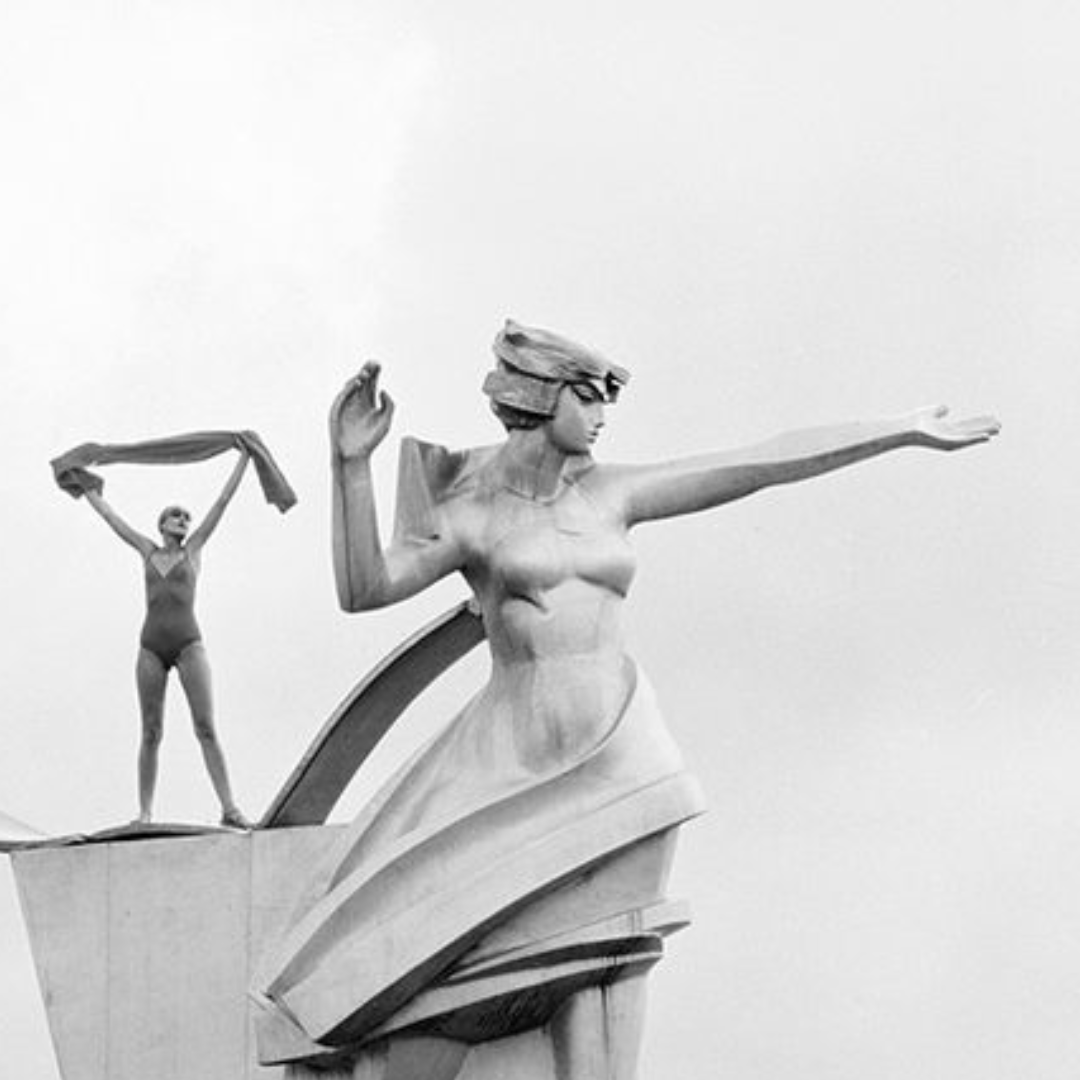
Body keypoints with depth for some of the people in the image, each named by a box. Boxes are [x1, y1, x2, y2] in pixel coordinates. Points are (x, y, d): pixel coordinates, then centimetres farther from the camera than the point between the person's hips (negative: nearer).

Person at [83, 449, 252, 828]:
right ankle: (145, 814, 2)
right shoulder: (149, 552, 18)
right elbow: (112, 518, 29)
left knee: (207, 729, -12)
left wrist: (244, 458, 10)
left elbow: (222, 501, 12)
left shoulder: (193, 549, 12)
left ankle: (230, 809, -18)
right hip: (151, 649, 3)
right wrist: (86, 490, 37)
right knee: (151, 734, 0)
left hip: (189, 645, -2)